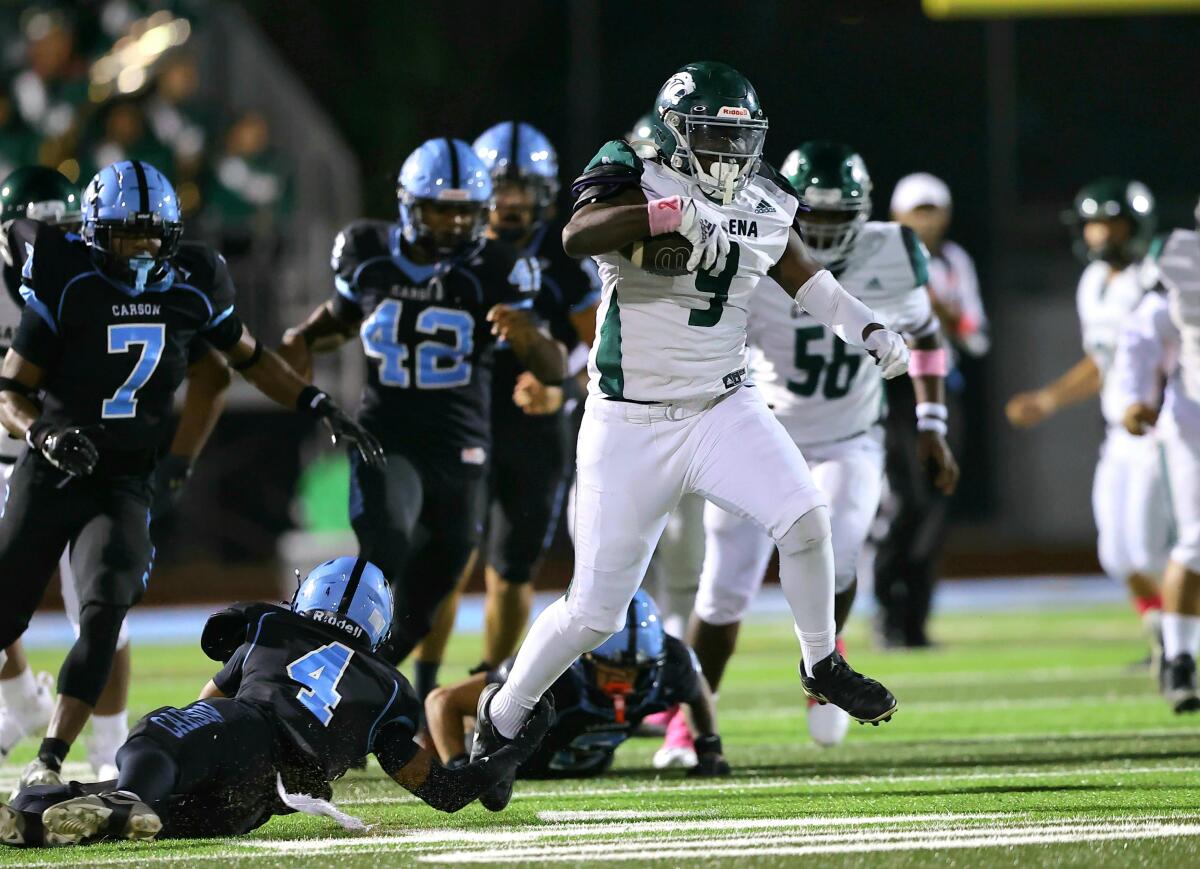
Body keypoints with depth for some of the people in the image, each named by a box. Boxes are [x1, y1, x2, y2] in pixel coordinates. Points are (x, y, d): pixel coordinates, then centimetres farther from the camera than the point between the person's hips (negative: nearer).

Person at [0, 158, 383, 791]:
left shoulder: (193, 284, -1)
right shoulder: (68, 284, -11)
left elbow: (248, 357, 17)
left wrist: (320, 408, 8)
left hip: (125, 482, 2)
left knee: (104, 613, -19)